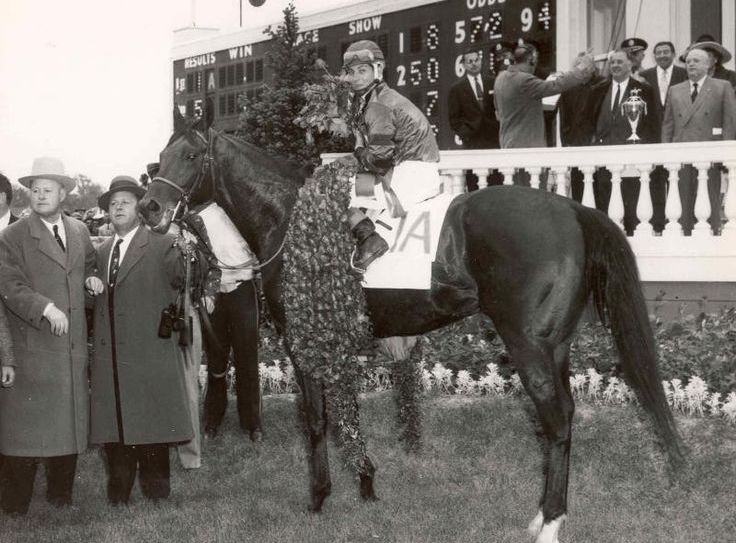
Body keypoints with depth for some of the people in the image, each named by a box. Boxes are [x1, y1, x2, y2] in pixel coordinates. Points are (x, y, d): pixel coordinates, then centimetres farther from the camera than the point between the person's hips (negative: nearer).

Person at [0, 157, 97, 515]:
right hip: (32, 345, -5)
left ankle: (61, 494, 24)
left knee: (69, 416, 11)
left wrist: (91, 280, 5)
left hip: (73, 344, 5)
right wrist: (46, 308, -24)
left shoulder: (80, 231, 11)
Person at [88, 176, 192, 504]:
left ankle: (155, 495, 12)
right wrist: (91, 287, 5)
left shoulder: (162, 246, -1)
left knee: (152, 425, 0)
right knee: (114, 426, 8)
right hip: (109, 356, 5)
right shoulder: (102, 251, 17)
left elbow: (184, 278, -14)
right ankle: (118, 495, 18)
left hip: (150, 355, -5)